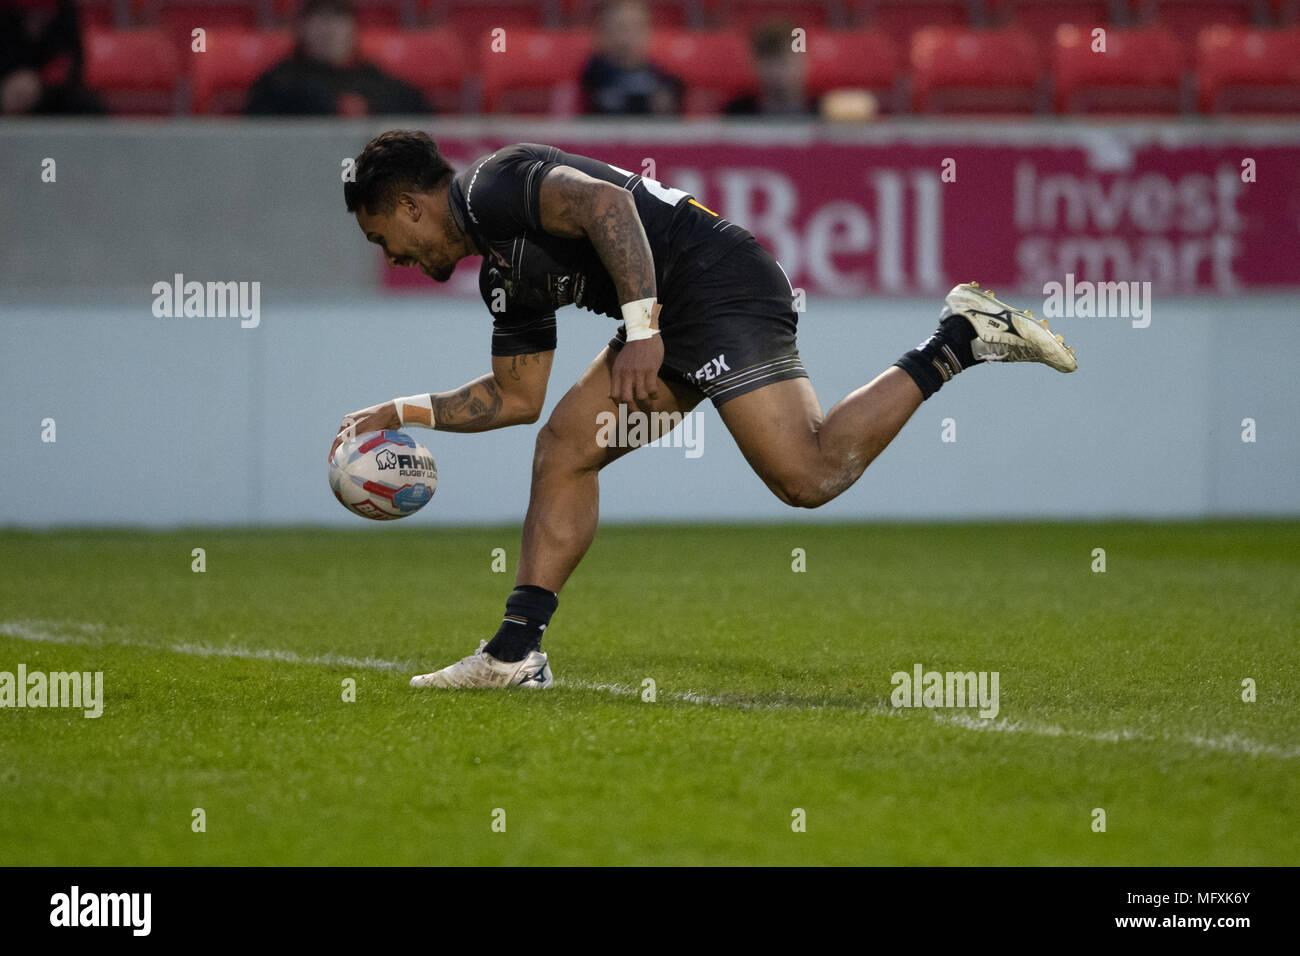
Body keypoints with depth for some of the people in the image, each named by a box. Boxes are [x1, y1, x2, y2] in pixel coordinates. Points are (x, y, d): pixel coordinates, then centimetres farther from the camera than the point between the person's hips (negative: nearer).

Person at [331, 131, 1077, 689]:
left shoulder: (494, 184, -7)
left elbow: (604, 202, -23)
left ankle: (959, 342, -11)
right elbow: (517, 397, 31)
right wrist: (404, 414, 30)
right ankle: (516, 652, 9)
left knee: (809, 476, -20)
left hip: (721, 286, -11)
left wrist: (641, 327, -26)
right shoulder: (504, 277, 23)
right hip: (671, 326, 11)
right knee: (564, 452, 9)